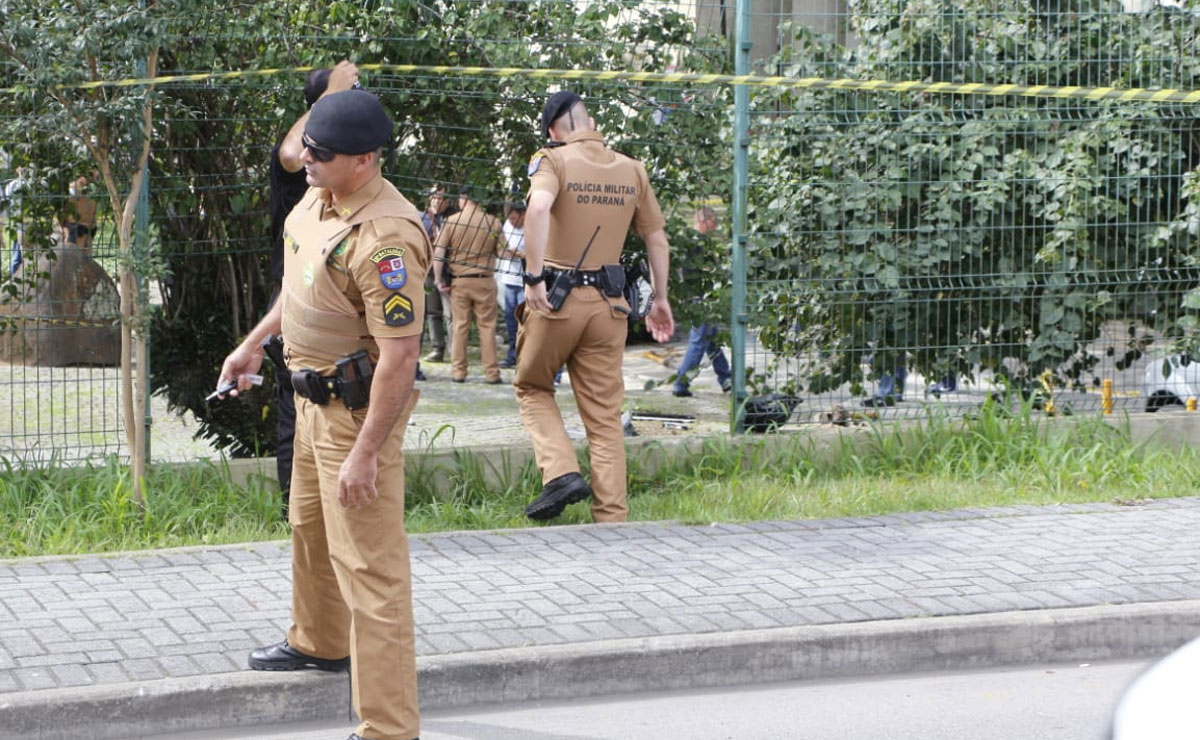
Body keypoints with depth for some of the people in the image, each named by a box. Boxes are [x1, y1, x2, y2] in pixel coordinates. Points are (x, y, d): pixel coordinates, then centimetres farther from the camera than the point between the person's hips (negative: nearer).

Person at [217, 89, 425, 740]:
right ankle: (319, 643, 54)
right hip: (314, 396, 10)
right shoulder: (319, 198, 0)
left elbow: (399, 353, -31)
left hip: (359, 409, -10)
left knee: (368, 565, -8)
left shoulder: (384, 237, -31)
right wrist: (254, 342, 26)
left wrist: (365, 453, -29)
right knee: (310, 528, 29)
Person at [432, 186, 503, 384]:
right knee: (487, 326, 6)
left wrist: (438, 280, 0)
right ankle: (491, 372, 7)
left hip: (459, 281, 0)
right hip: (485, 281, 0)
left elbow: (438, 252, -6)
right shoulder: (493, 222, -2)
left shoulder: (452, 221, -3)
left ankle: (458, 372, 10)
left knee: (460, 326, 7)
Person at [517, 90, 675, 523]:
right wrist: (660, 299, 22)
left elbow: (538, 207, -26)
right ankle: (612, 516, 6)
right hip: (609, 304, 4)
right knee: (605, 415, 8)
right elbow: (657, 238, 13)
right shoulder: (631, 170, 10)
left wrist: (534, 275, -24)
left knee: (532, 388, 18)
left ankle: (560, 472, -2)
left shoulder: (553, 160, -5)